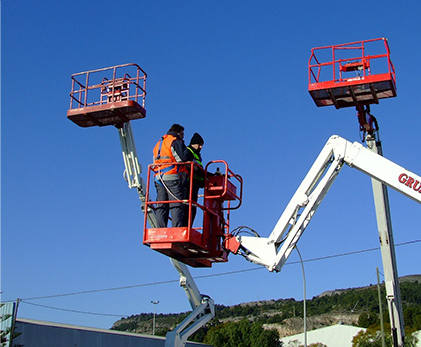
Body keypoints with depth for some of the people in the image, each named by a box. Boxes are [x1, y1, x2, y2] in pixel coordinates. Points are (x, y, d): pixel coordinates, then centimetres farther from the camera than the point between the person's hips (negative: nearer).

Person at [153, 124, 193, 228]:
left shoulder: (158, 144, 25)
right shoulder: (175, 141, -2)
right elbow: (184, 157, -13)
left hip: (159, 178, 8)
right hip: (173, 177, -7)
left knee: (161, 206, 5)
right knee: (177, 205, -10)